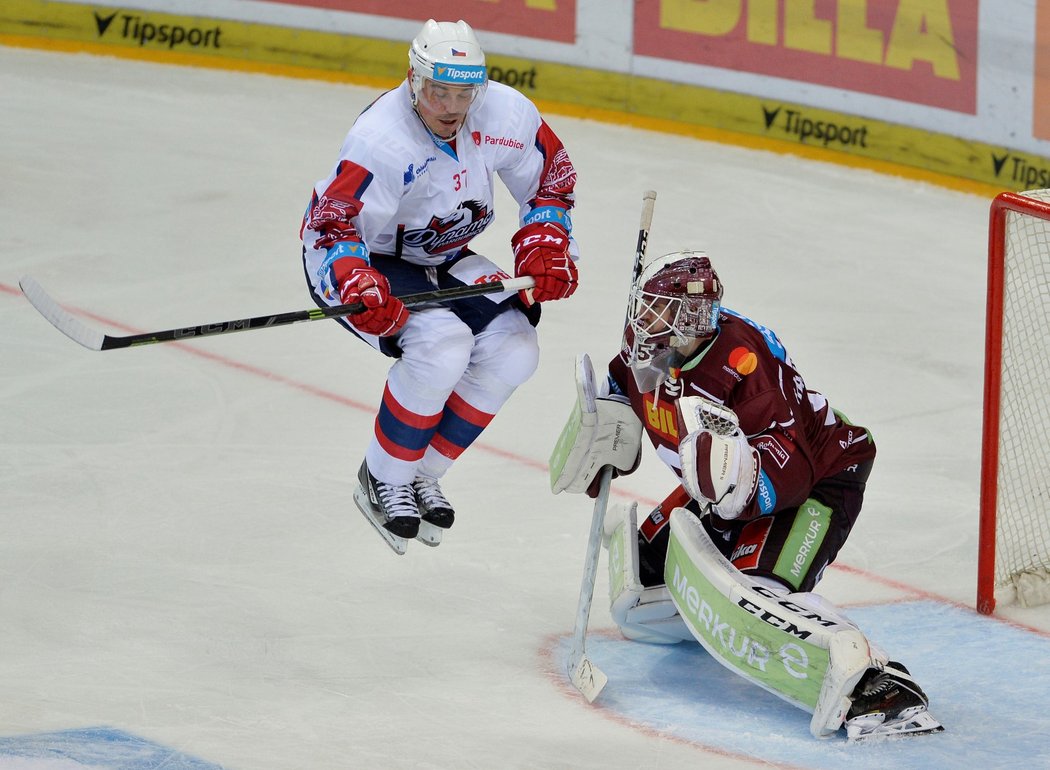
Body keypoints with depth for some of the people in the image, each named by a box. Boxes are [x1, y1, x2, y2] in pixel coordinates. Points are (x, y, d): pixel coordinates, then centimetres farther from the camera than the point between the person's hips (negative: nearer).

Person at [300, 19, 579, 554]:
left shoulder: (506, 114, -16)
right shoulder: (382, 139, -33)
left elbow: (552, 178, 3)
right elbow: (331, 227, -35)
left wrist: (545, 247, -10)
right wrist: (358, 288, -53)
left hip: (439, 258, 7)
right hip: (362, 259, -7)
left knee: (514, 349, -11)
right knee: (442, 346, -30)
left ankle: (422, 475, 4)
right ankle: (382, 480, -10)